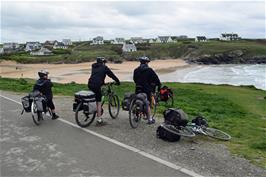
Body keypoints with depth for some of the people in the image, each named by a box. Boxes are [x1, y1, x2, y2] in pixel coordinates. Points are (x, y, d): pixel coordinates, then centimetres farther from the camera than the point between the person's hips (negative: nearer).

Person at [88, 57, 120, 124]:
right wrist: (118, 82, 20)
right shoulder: (104, 67, 5)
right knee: (99, 102, 0)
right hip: (97, 85, -6)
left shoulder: (93, 67, 23)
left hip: (90, 84, 6)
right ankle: (99, 119, 3)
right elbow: (112, 75, 8)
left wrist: (102, 82, 42)